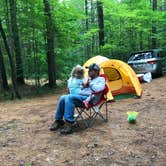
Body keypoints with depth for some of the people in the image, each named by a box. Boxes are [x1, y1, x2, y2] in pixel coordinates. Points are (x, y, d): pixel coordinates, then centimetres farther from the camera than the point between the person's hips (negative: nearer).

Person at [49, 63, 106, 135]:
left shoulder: (101, 79, 5)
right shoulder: (88, 79, 28)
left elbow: (99, 89, -17)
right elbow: (80, 90, 28)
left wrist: (90, 84, -5)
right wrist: (84, 86, 7)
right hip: (80, 96, 8)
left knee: (69, 97, -31)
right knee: (63, 97, -16)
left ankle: (69, 124, -32)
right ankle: (58, 120, -8)